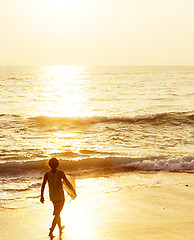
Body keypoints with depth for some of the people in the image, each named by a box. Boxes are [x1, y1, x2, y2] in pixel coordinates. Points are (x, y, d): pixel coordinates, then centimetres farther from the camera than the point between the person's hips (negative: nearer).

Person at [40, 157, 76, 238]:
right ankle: (51, 232, -10)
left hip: (52, 196, 4)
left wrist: (42, 196, 5)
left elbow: (43, 185, -6)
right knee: (56, 214, 1)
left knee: (57, 212, 25)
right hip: (60, 196, -4)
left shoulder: (47, 174, -7)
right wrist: (74, 192, -2)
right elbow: (68, 183, -14)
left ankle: (60, 228, 41)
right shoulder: (60, 173, -15)